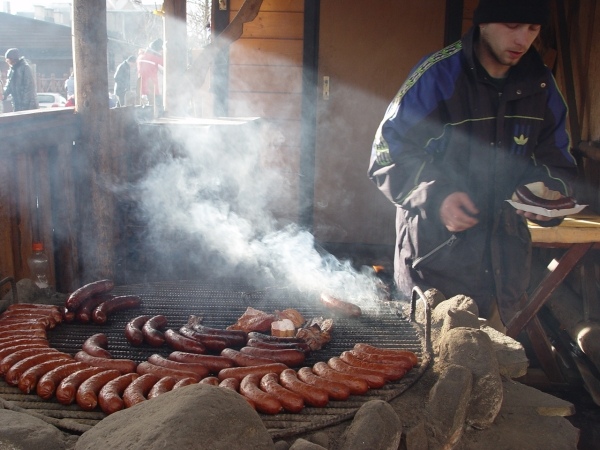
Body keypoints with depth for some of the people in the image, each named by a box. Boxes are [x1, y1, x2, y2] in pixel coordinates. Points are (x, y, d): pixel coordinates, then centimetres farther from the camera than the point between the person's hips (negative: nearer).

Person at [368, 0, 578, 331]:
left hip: (506, 265, 5)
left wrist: (548, 195, -10)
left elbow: (556, 162, 13)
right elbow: (388, 156, -10)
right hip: (436, 261, -4)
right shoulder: (438, 75, -10)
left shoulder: (541, 85, 5)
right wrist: (436, 196, -26)